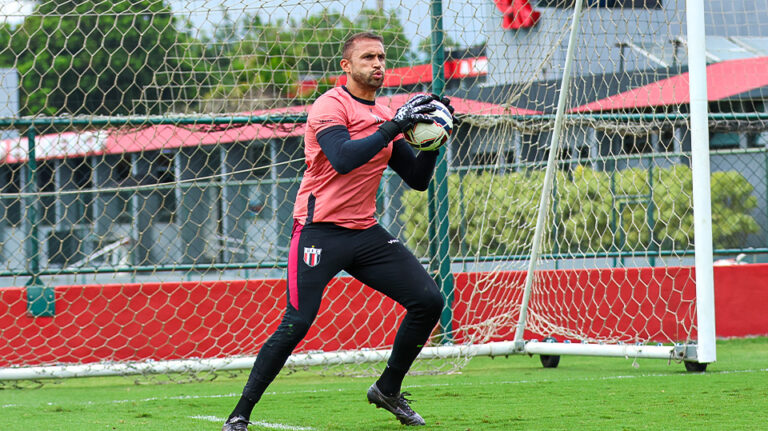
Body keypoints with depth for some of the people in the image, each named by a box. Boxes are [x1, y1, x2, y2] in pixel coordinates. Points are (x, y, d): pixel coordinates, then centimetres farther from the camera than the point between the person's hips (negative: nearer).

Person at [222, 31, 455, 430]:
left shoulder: (384, 116, 14)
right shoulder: (330, 106, -8)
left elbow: (418, 179, 16)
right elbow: (343, 159, -26)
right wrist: (394, 126, -25)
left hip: (366, 233, 7)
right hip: (321, 231, -7)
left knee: (429, 301, -1)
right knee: (296, 324, -16)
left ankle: (388, 390, 16)